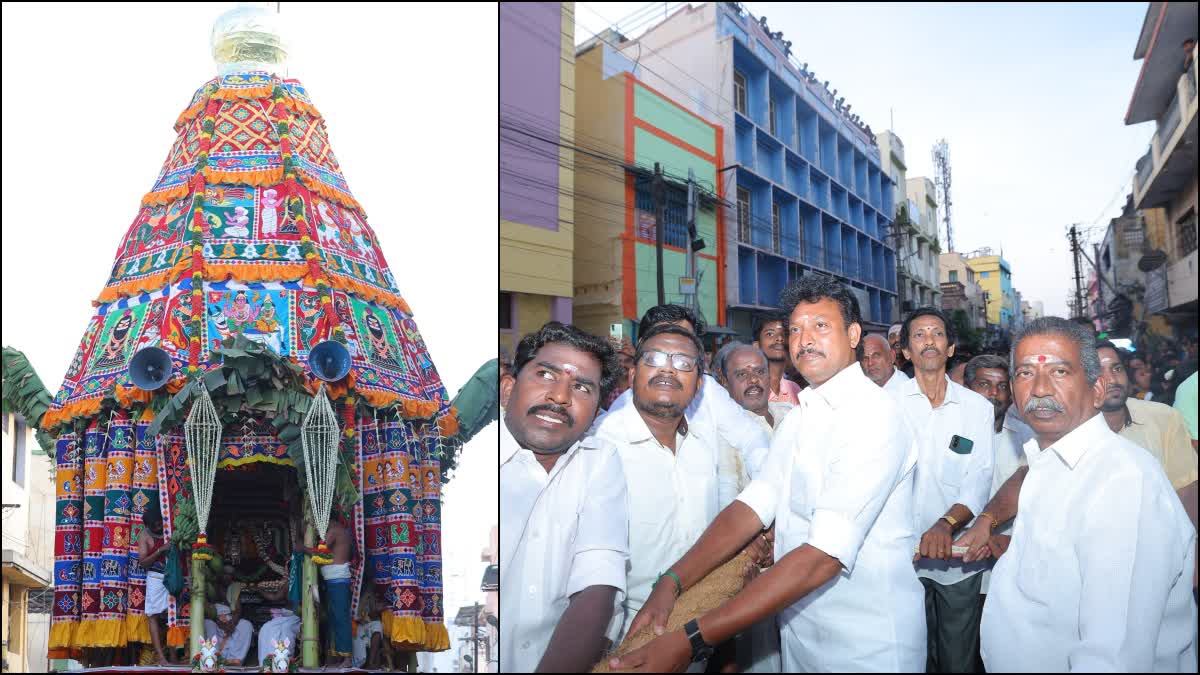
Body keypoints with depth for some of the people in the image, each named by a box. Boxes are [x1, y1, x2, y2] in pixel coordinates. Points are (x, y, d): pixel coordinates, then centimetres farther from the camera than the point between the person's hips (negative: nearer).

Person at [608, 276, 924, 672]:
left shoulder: (874, 414, -20)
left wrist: (691, 641, -33)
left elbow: (823, 556, -29)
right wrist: (672, 582, -19)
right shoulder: (799, 417, 8)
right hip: (799, 637, 7)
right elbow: (754, 506, -3)